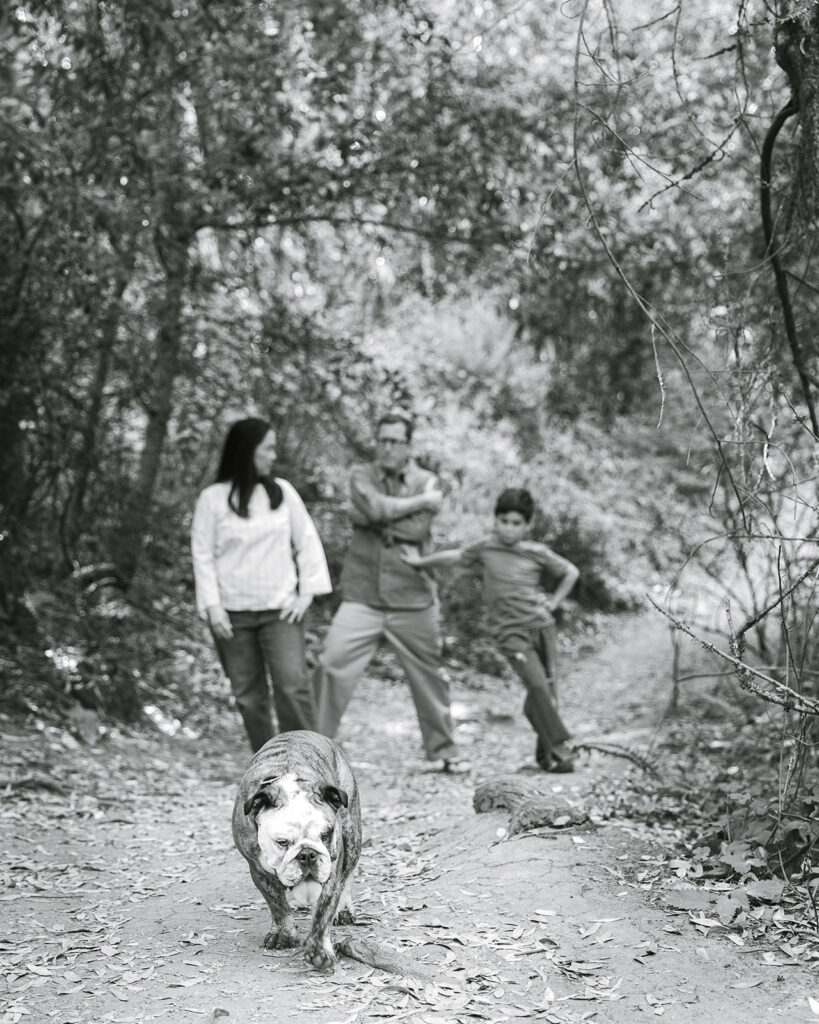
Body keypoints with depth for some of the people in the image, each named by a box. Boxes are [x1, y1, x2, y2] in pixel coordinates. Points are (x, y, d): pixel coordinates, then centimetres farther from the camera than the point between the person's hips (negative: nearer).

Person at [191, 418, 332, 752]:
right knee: (249, 695, 5)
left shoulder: (282, 491, 5)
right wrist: (212, 605, -7)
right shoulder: (213, 498, -1)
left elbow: (307, 540, 8)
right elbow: (202, 554, 0)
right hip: (233, 614, 0)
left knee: (293, 685, -13)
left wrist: (307, 592, 0)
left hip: (280, 610, 0)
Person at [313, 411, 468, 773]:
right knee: (332, 667, -12)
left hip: (413, 599, 1)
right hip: (362, 597, 0)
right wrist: (420, 501, -11)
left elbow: (417, 529, -13)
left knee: (428, 676, 11)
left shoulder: (426, 481, 2)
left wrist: (376, 519, -12)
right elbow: (374, 507, -18)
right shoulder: (361, 475, 3)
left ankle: (444, 750, 28)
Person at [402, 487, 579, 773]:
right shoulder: (486, 547, 4)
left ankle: (545, 753, 18)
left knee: (547, 689, 3)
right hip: (511, 631, -2)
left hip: (542, 625, 2)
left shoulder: (537, 552, 5)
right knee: (537, 685, -18)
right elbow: (455, 555, 16)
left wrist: (554, 600, 7)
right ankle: (558, 745, -12)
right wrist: (421, 562, 19)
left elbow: (570, 572, 16)